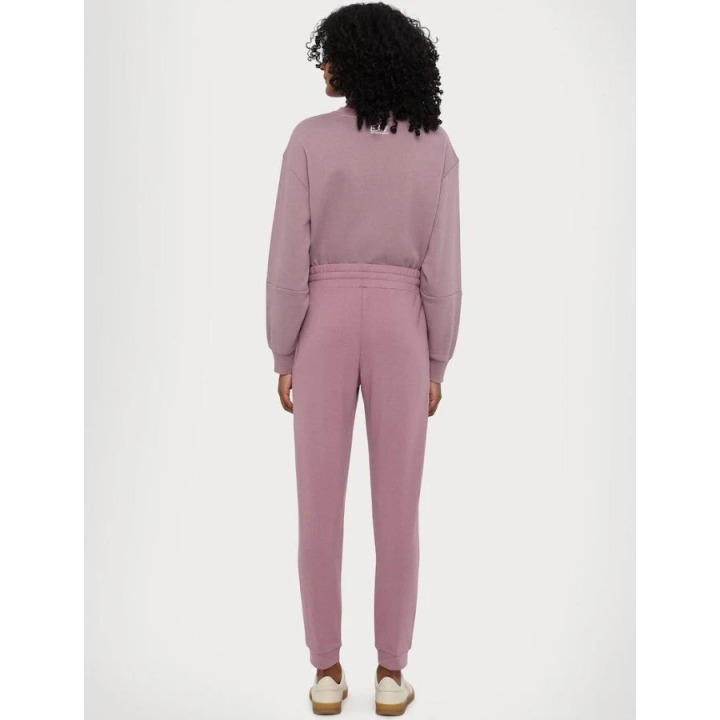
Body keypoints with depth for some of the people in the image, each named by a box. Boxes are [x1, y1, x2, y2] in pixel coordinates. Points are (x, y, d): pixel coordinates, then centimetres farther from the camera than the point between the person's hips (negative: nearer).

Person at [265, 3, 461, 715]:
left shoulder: (309, 139, -5)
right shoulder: (436, 148, -1)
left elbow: (289, 260, -8)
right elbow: (442, 270, -3)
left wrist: (283, 356, 1)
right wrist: (437, 365, 6)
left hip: (325, 329, -1)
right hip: (399, 331, 1)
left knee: (321, 508, 8)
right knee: (397, 510, 8)